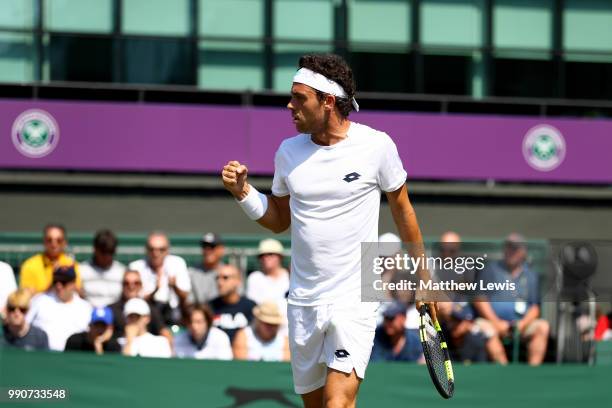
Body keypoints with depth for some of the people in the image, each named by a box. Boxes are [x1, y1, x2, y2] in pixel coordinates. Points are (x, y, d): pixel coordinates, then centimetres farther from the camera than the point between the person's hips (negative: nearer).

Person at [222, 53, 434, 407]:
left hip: (355, 299, -5)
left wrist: (422, 273, 11)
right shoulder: (288, 151, 6)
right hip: (303, 302, 5)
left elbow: (402, 207, 7)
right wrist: (243, 192, -1)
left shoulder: (376, 146, -6)